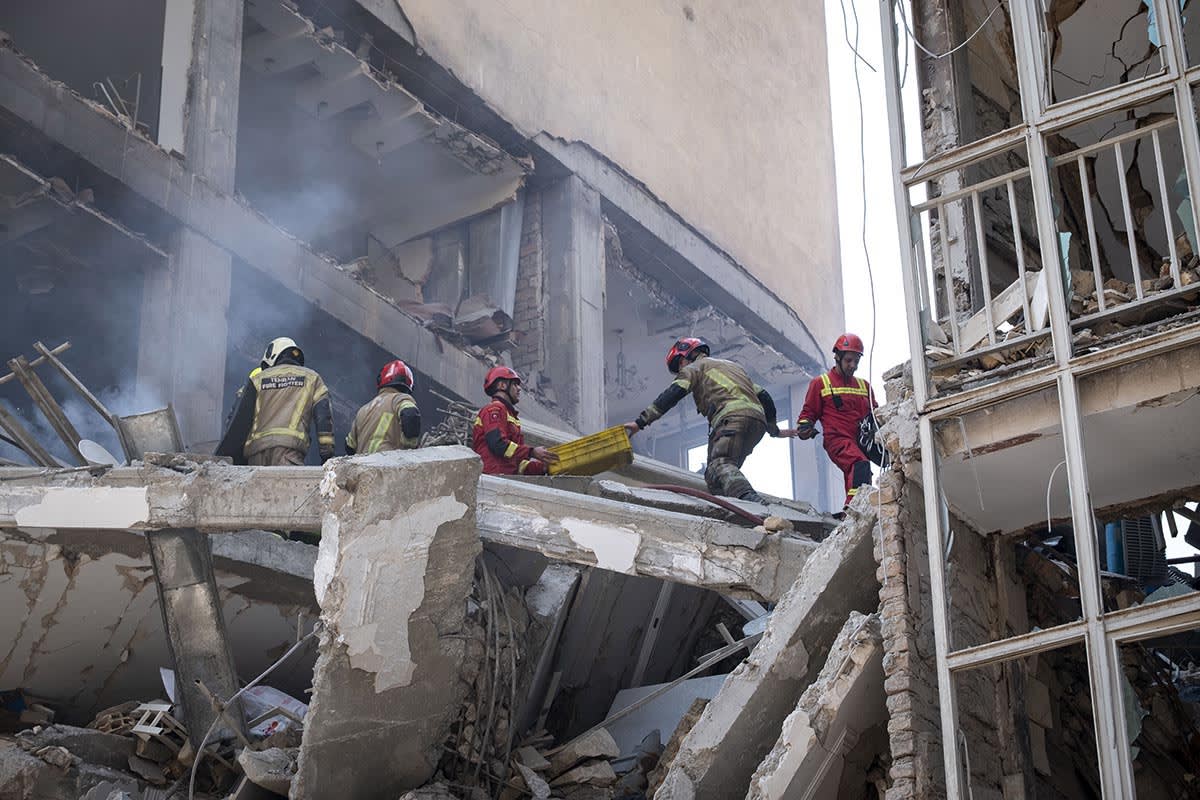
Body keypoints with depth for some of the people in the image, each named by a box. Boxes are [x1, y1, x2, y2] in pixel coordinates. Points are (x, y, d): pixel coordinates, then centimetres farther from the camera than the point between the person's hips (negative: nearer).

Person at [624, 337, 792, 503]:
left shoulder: (694, 368, 19)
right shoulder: (732, 365, 40)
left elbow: (671, 395, 2)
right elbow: (763, 396, 35)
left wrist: (641, 421, -1)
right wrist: (774, 430, 45)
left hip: (732, 416, -7)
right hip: (758, 418, 7)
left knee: (719, 465, -23)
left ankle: (746, 496, -51)